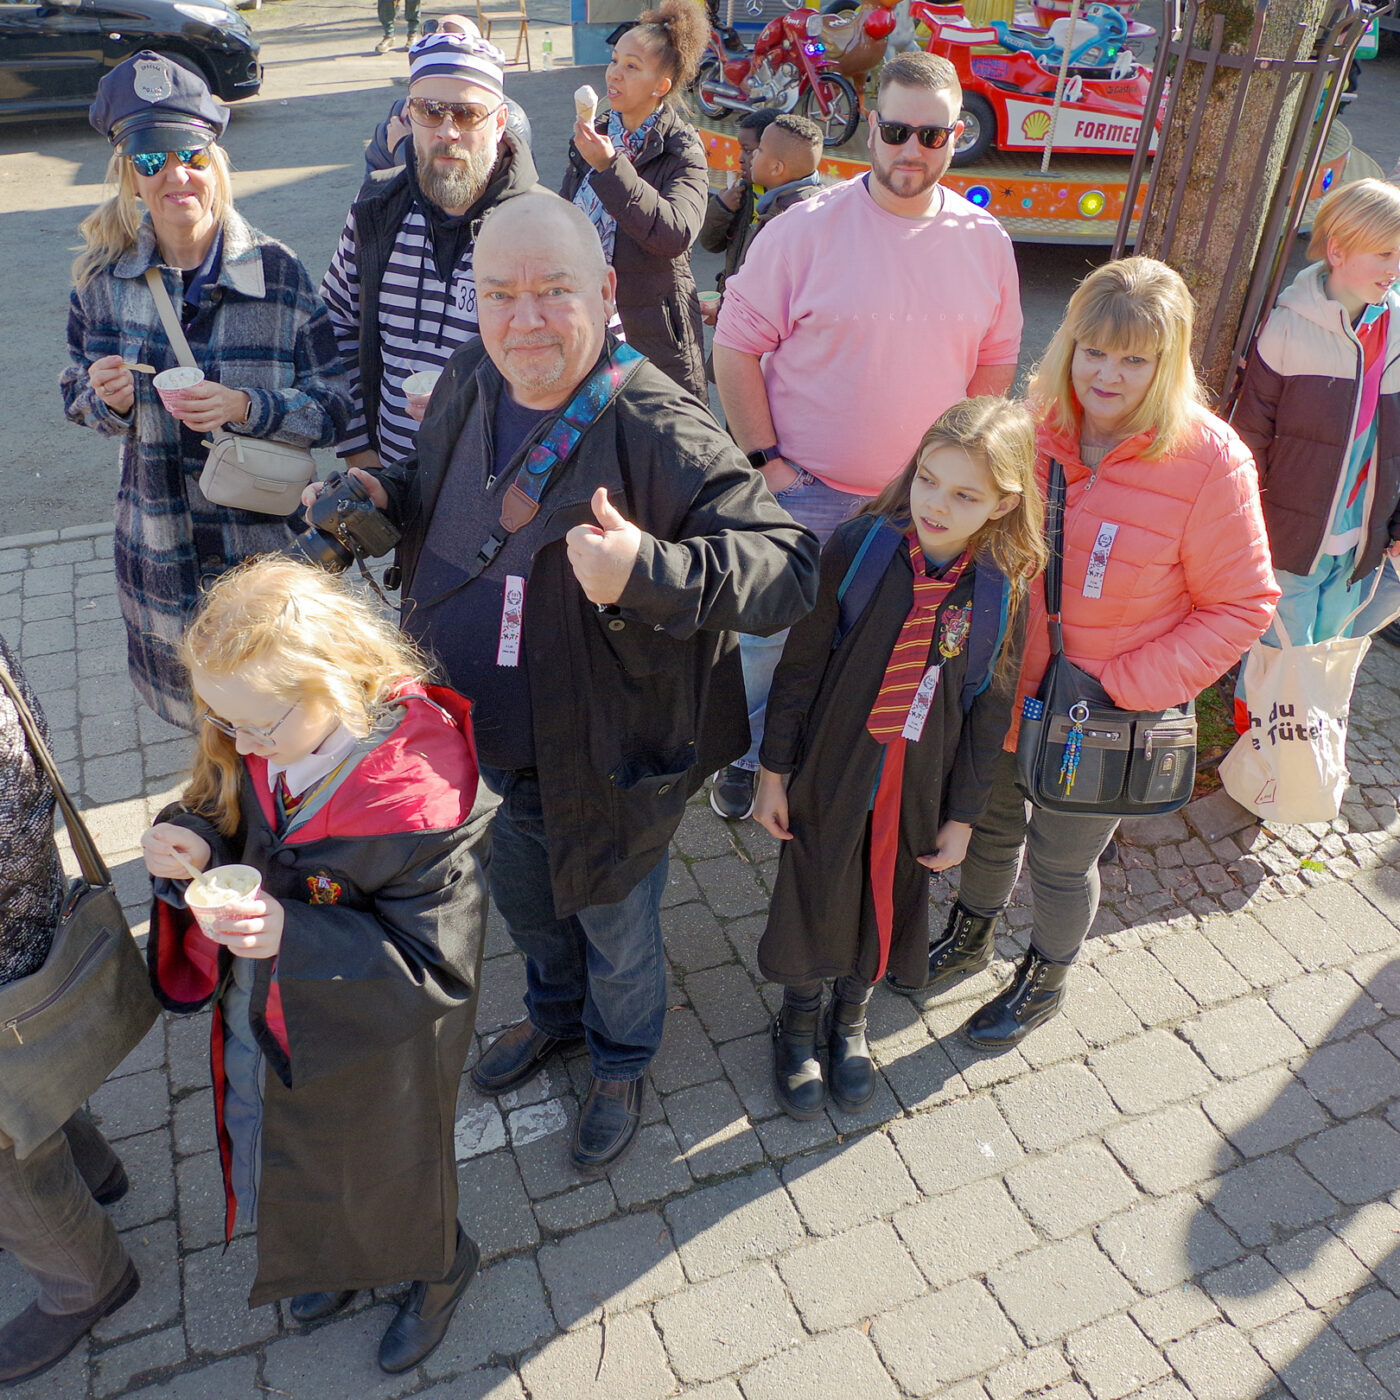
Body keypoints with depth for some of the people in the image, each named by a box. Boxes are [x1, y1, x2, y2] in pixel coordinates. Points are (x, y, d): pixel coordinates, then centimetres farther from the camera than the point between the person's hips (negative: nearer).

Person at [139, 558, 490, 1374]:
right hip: (266, 1032, 7)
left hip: (370, 1056, -6)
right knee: (308, 1166, 32)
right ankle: (348, 1258, 65)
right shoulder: (259, 748, -17)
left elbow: (436, 965, -29)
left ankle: (437, 1273, 57)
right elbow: (222, 814, 3)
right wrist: (194, 843, -21)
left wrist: (293, 935, -38)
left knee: (387, 1175, 23)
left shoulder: (417, 797, -36)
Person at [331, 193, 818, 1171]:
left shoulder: (660, 432, -29)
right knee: (523, 903, 31)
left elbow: (790, 566, -33)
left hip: (605, 764, -6)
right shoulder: (470, 385, -5)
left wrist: (652, 571, -48)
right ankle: (555, 1012, 63)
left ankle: (623, 1062, 53)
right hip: (488, 753, 7)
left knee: (616, 932, 20)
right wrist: (384, 499, -6)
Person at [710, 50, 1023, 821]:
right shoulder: (806, 228, -10)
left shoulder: (986, 242, 2)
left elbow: (996, 361, 13)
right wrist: (765, 461, -11)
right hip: (804, 491, -3)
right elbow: (735, 347, -7)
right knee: (769, 636, 8)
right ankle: (746, 759, 33)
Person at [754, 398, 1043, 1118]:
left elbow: (990, 710, -3)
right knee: (814, 900, 16)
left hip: (919, 789, 2)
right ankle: (798, 1020, 45)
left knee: (885, 904, 21)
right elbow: (801, 665, -10)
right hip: (830, 775, -1)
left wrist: (962, 815, 2)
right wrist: (773, 771, -5)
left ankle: (850, 1019, 50)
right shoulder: (860, 547, -18)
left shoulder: (1005, 588, -13)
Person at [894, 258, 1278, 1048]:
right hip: (1008, 688, 4)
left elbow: (1240, 607, -12)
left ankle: (1046, 980, 45)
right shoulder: (1035, 427, -8)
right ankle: (971, 938, 52)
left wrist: (1123, 687, -18)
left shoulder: (1210, 461, -19)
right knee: (992, 824, 23)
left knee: (1061, 858, 14)